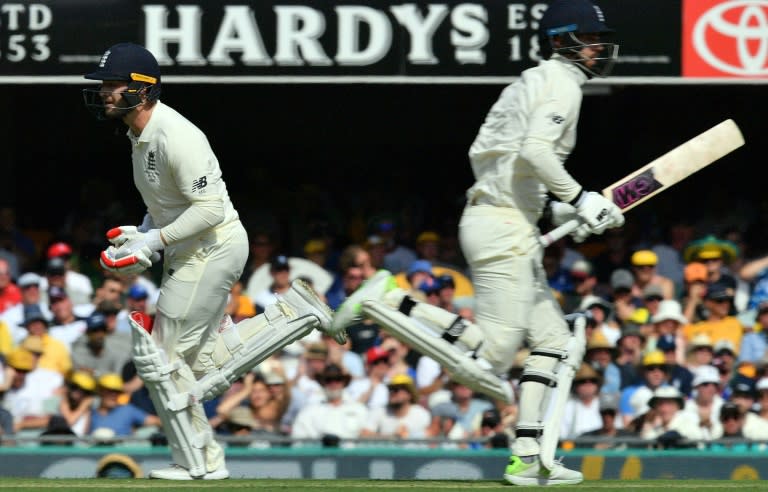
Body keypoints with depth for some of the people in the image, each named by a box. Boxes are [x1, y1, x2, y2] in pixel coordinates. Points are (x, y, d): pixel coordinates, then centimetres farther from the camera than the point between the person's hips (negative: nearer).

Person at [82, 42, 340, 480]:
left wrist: (155, 241, -24)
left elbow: (209, 207, -27)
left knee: (159, 356, -6)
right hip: (189, 253, 10)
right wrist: (142, 234, 5)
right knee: (208, 369, 14)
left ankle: (200, 463, 4)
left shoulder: (175, 136, -23)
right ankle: (296, 312, 16)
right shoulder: (142, 135, 8)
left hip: (213, 248, -10)